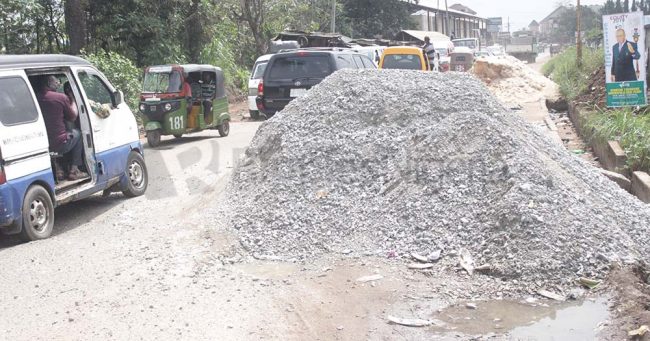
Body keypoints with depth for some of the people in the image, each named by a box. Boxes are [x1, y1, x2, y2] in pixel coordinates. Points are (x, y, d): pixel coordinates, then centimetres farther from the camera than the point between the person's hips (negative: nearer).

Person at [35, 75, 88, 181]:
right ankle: (74, 171, 21)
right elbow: (73, 117, 2)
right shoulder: (61, 98, -13)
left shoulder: (36, 98, -1)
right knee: (77, 133, 25)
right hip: (59, 145, -5)